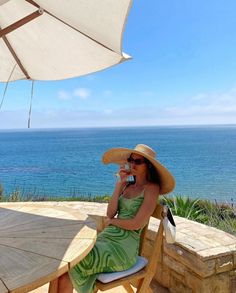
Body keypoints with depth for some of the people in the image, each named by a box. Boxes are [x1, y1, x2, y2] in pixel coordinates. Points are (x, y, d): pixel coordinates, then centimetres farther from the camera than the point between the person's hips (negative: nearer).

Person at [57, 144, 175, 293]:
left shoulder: (151, 188, -6)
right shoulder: (127, 186, 13)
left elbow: (137, 224, -14)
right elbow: (110, 213, 2)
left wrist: (112, 221, 1)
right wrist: (119, 184, -3)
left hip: (123, 247, -6)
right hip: (107, 237, 6)